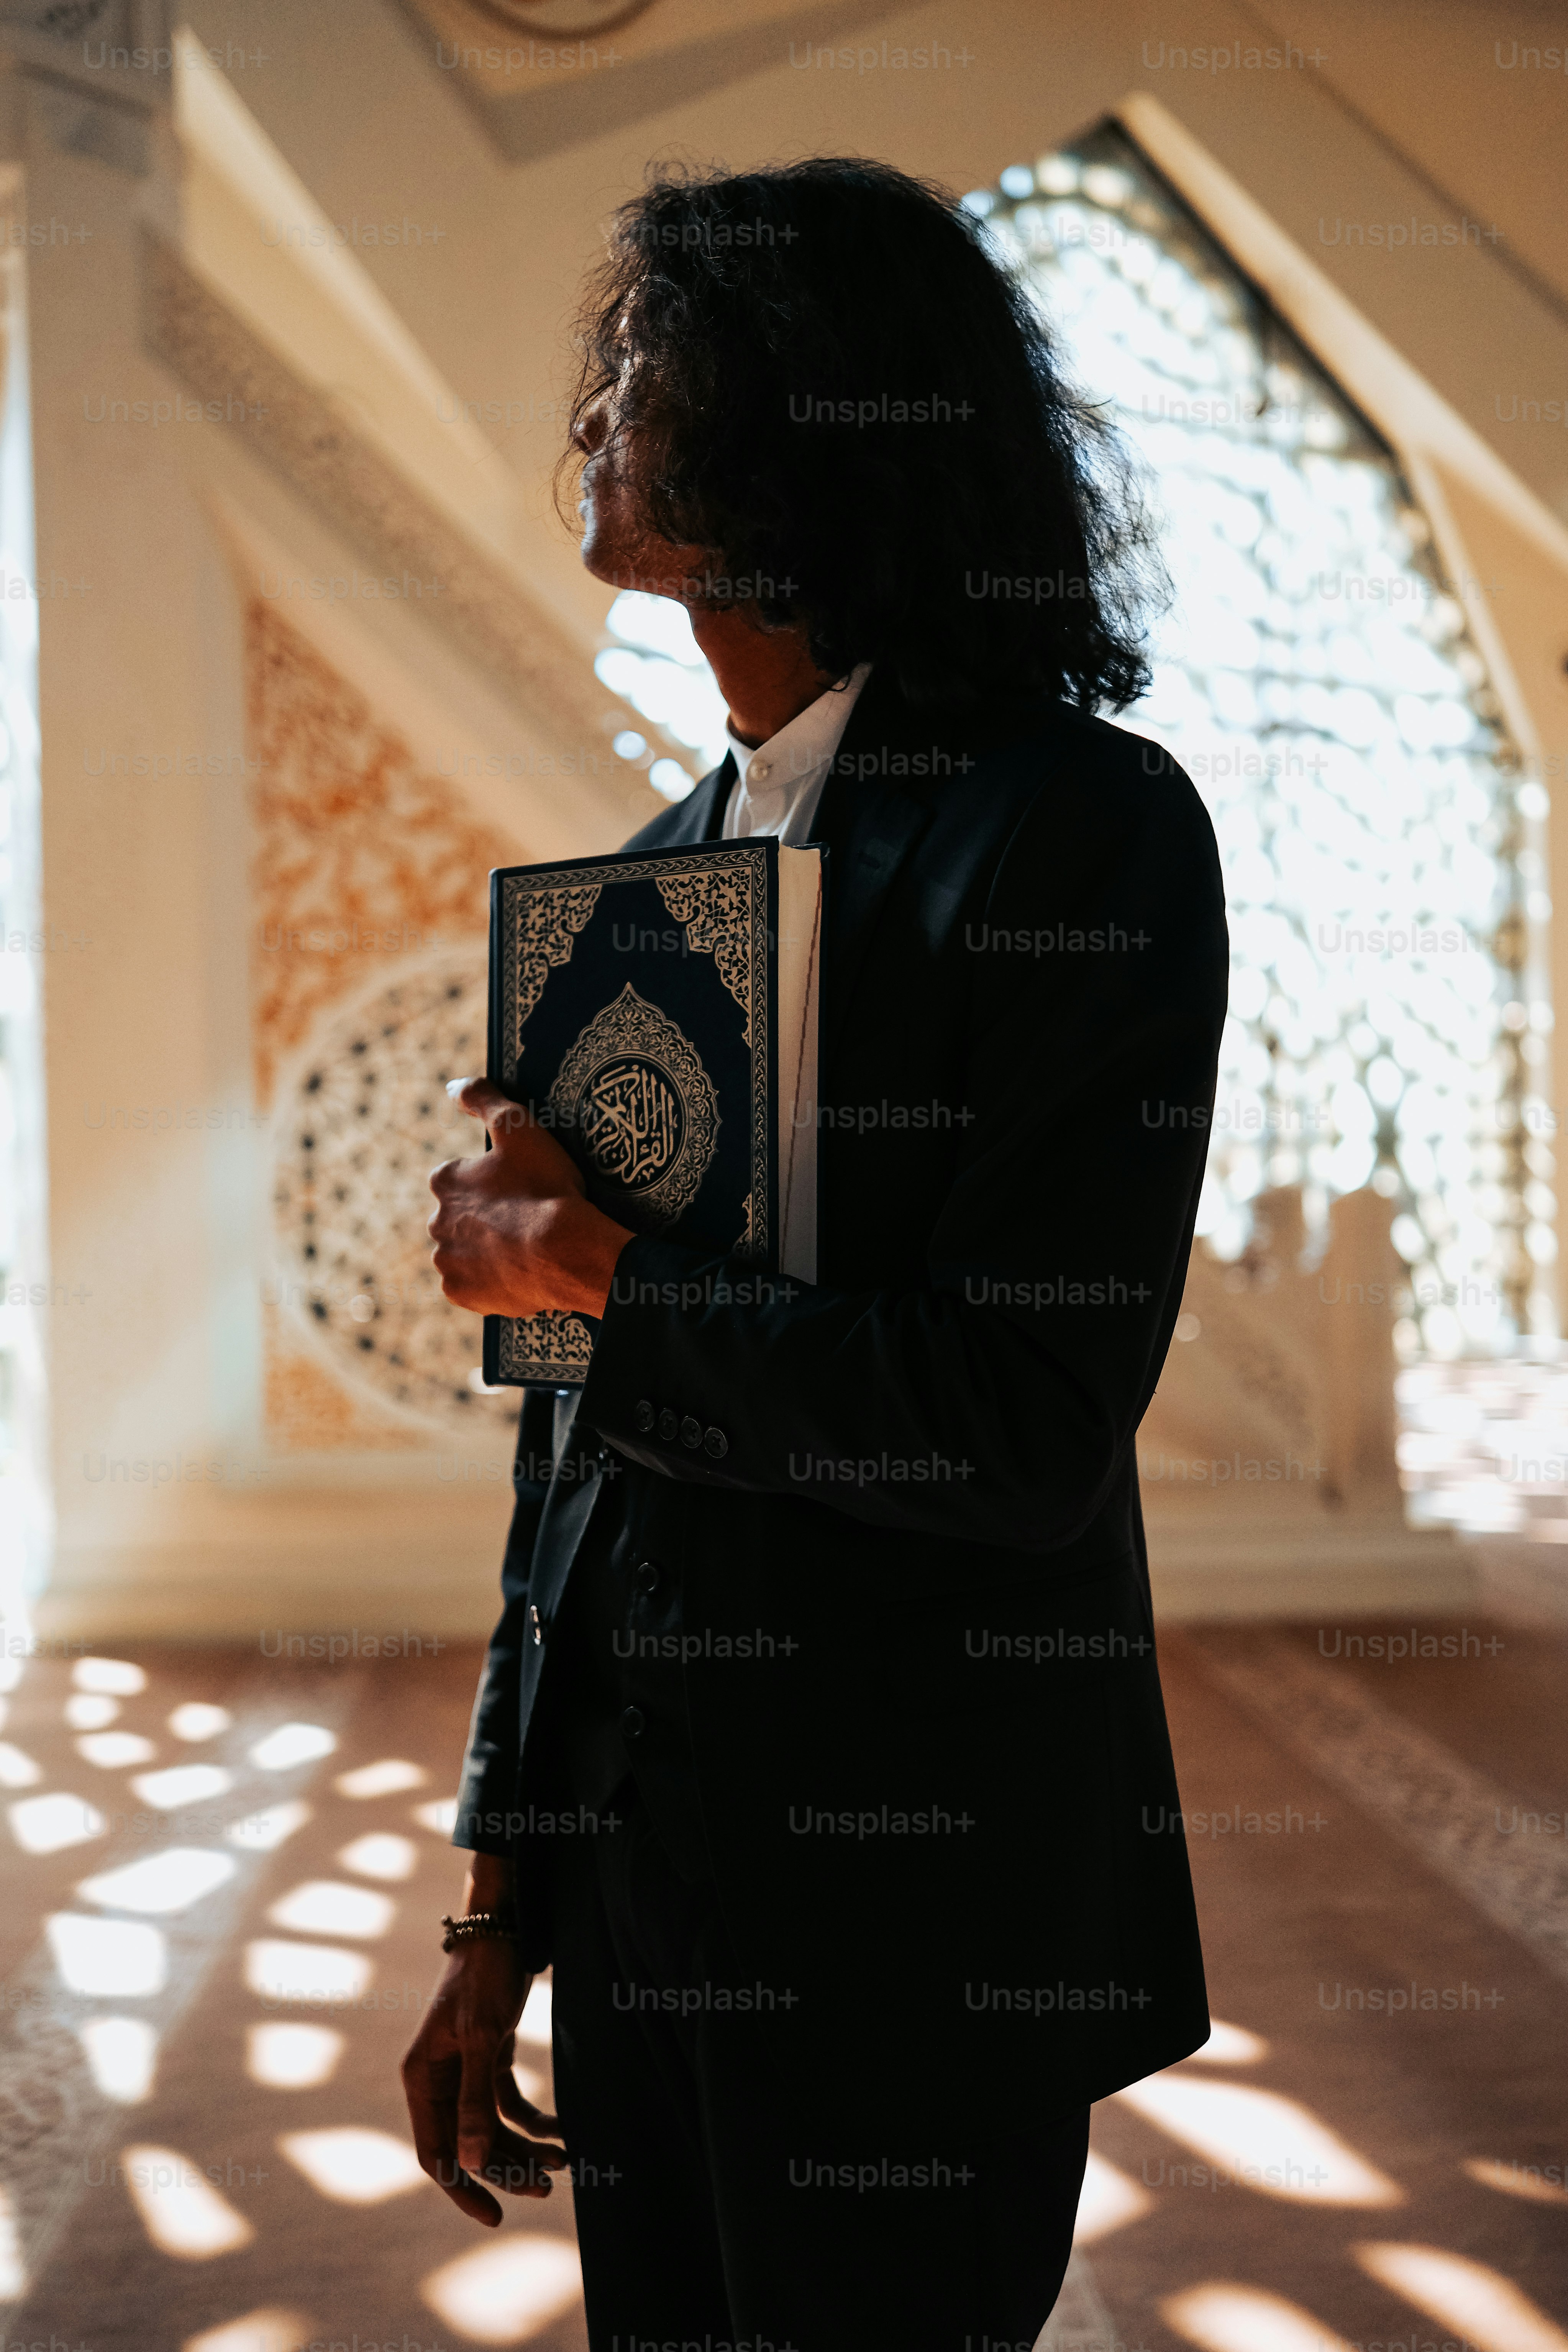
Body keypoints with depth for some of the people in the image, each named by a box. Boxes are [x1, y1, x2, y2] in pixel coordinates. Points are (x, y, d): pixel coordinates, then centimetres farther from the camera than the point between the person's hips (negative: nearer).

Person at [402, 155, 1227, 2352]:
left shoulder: (1082, 824, -13)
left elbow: (1027, 1423, -22)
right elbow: (590, 1433, 10)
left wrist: (593, 1260, -12)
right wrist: (508, 1911, 12)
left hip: (920, 1904, -6)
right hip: (646, 1865, 7)